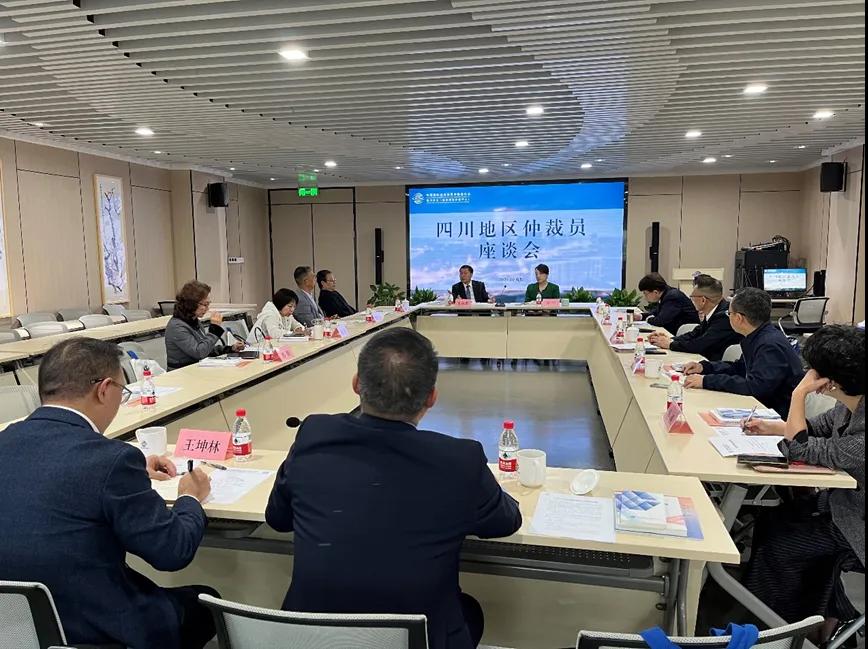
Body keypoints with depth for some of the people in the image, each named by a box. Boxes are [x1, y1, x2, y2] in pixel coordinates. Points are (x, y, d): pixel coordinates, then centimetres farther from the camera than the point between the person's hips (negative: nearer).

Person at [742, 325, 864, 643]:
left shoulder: (862, 436, -37)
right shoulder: (851, 402, -10)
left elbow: (800, 450, -27)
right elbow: (820, 426, 11)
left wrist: (799, 394, -27)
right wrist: (770, 427, 1)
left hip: (856, 522, -8)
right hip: (841, 498, 8)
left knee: (780, 545, -5)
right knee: (769, 524, 6)